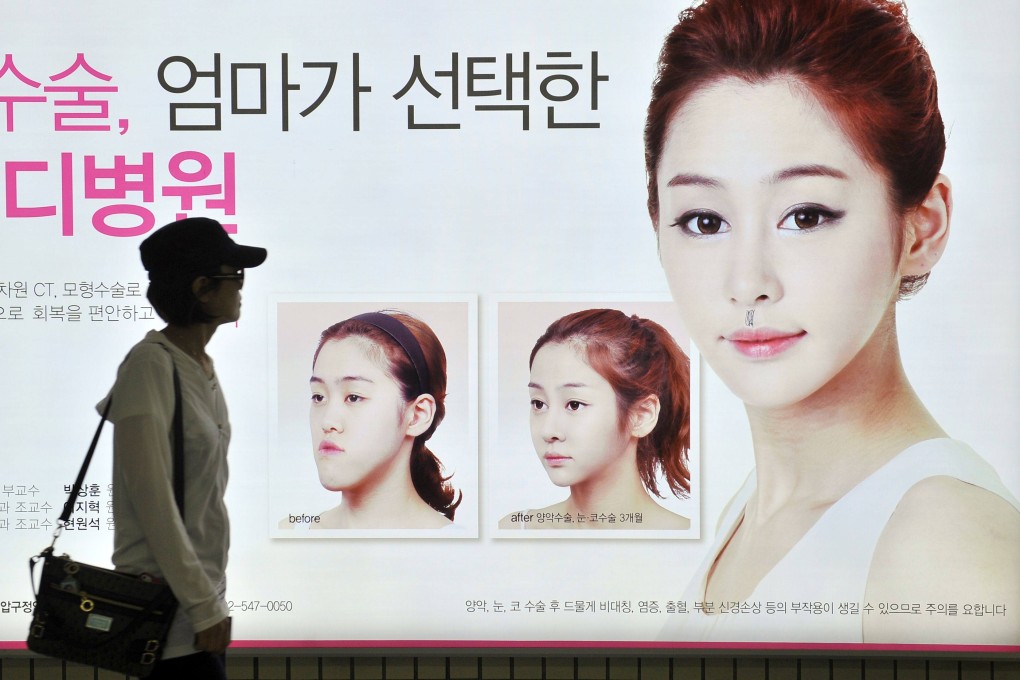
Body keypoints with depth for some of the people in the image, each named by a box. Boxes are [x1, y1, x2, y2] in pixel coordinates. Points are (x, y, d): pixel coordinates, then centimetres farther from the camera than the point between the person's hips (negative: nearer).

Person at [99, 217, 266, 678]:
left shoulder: (201, 366, 10)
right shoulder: (151, 364, -15)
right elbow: (151, 497, -19)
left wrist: (210, 596, 13)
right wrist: (202, 604, -18)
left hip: (202, 590, 8)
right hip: (168, 601, -8)